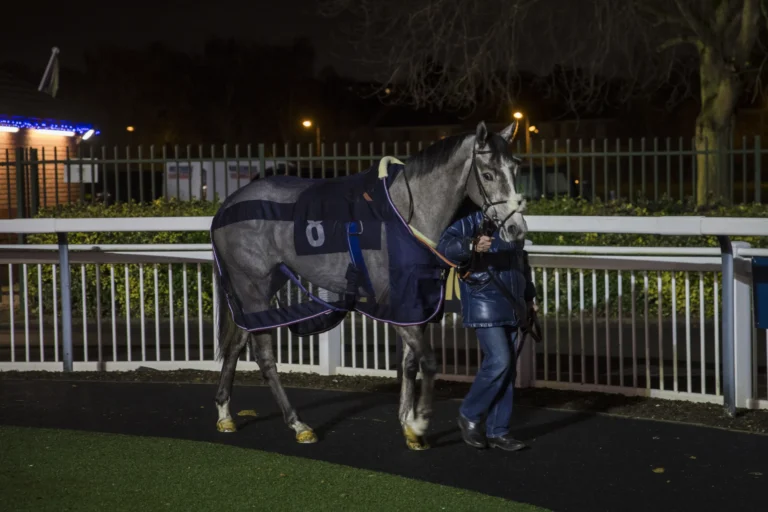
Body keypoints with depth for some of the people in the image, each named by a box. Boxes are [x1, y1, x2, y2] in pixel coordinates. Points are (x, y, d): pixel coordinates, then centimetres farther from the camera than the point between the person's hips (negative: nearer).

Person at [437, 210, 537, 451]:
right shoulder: (473, 220, -11)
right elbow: (445, 246, -24)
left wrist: (529, 297, 24)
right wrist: (472, 245, -42)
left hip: (511, 307, 8)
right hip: (484, 306, -8)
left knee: (508, 368, 8)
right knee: (499, 361, -14)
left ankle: (497, 431, 17)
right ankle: (469, 415, 7)